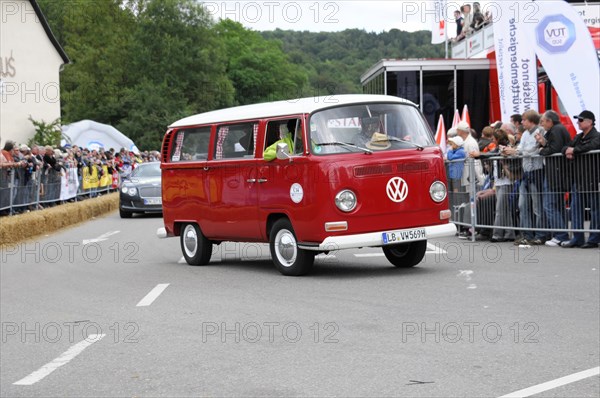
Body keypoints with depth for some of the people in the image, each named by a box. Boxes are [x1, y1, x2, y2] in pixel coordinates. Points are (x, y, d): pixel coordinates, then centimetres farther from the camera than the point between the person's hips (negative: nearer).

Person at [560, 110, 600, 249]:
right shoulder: (578, 137, 19)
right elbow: (565, 148, 18)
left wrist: (574, 150, -14)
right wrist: (567, 151, -7)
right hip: (577, 179, 9)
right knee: (576, 208, 7)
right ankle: (577, 238, 10)